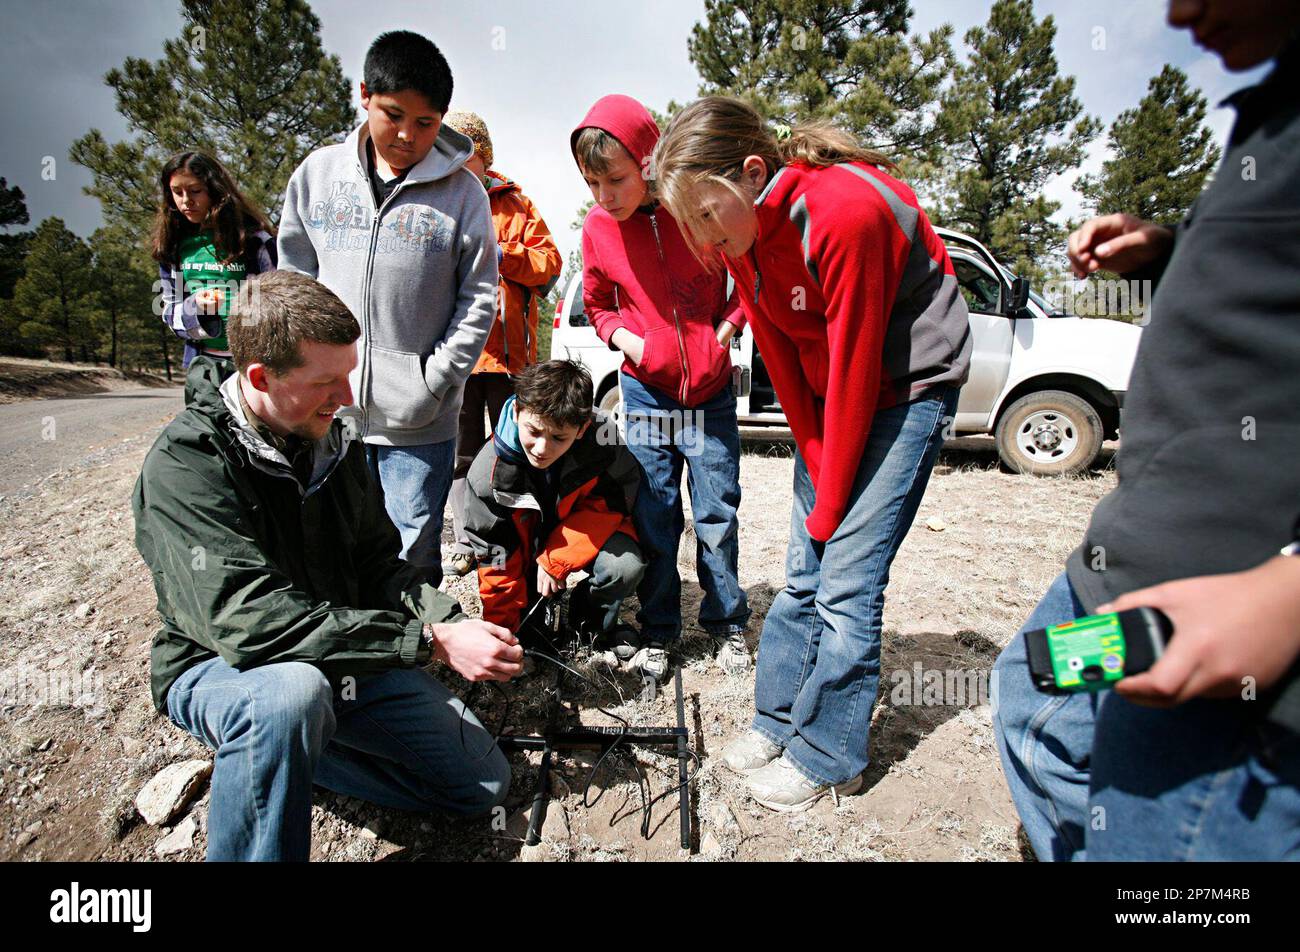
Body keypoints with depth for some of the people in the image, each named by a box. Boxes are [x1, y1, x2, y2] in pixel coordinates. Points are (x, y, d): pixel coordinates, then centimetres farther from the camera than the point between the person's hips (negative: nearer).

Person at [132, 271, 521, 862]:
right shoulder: (184, 465, -23)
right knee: (290, 693, -43)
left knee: (485, 783, 4)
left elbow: (379, 565, 2)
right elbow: (249, 619, -34)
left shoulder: (335, 444, -2)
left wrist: (449, 621, -19)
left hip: (343, 653, 6)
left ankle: (286, 751, 12)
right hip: (218, 667, -6)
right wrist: (431, 641, -36)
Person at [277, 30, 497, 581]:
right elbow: (294, 281, 12)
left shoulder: (461, 191, -2)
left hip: (420, 424, -3)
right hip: (328, 412, 3)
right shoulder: (318, 173, 7)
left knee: (414, 558, 5)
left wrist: (432, 384, -9)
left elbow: (478, 300, -2)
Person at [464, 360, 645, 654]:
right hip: (524, 546, 1)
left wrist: (555, 561, -23)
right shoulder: (488, 475, -27)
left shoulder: (603, 443, -30)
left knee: (626, 567, -29)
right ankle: (539, 619, 24)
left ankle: (591, 622, 3)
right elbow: (495, 559, -16)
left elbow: (608, 506, -16)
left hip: (585, 536, 0)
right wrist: (502, 630, -14)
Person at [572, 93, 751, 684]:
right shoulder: (598, 228, -4)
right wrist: (622, 336, -5)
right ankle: (658, 632, 22)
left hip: (710, 390, -1)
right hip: (646, 392, 2)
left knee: (718, 513, 5)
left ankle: (726, 623, 25)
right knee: (654, 518, 7)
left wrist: (730, 323, -9)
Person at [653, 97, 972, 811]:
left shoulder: (847, 212, -28)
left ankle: (828, 758, 7)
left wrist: (830, 505, -16)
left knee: (848, 576, -8)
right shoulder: (740, 235, -5)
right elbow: (783, 365, -3)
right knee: (804, 570, 7)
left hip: (909, 388, -6)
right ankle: (777, 720, 21)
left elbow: (857, 371, -24)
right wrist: (818, 476, -7)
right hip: (830, 394, 7)